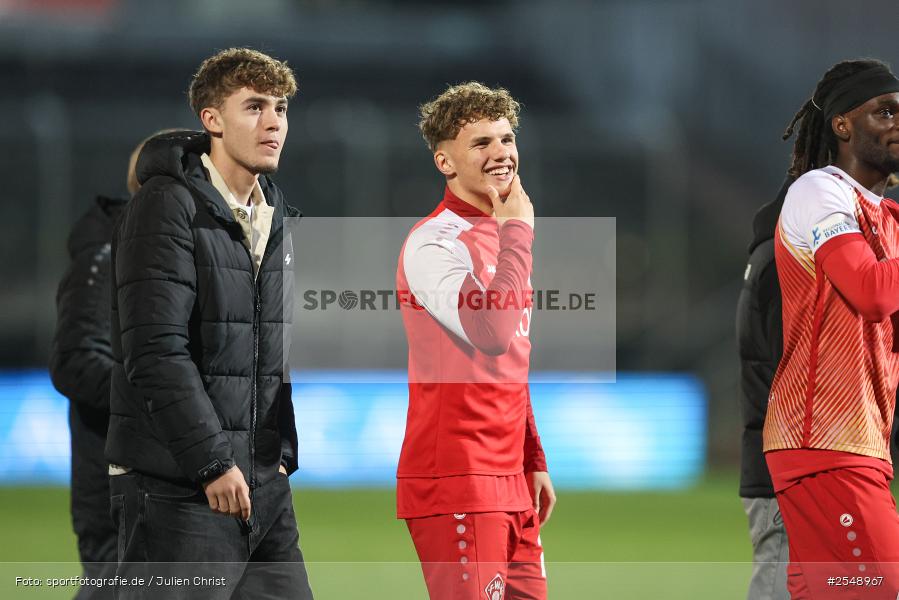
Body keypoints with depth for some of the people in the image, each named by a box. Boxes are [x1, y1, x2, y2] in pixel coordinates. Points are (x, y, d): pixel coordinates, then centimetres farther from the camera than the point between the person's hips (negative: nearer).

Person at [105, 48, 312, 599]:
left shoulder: (274, 217, 15)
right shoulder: (168, 207, -11)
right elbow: (156, 352, -18)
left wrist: (282, 454, 12)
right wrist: (212, 463, -19)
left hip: (263, 484, 8)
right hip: (177, 487, -8)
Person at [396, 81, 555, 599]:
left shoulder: (501, 236, 17)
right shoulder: (434, 242, -12)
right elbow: (492, 333, -27)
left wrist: (534, 461, 23)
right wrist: (517, 231, -17)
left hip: (509, 480, 9)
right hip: (455, 481, -9)